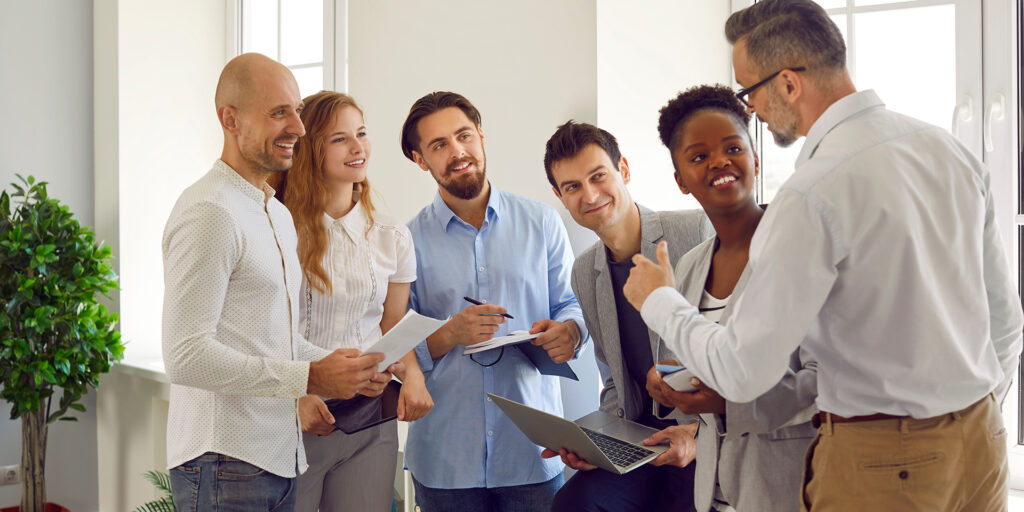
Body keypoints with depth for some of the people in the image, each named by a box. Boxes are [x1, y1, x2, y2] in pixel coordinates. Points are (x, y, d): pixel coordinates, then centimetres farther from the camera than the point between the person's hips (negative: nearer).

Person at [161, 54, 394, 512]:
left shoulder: (279, 215, 18)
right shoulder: (209, 212, -14)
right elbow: (186, 356, -21)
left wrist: (339, 364, 6)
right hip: (224, 465, -9)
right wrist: (310, 378, -20)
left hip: (277, 456, 9)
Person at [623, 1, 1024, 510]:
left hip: (879, 461, -7)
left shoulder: (812, 196, -22)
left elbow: (743, 372, -20)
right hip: (982, 442, 7)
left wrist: (658, 301, -3)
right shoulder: (950, 149, 1)